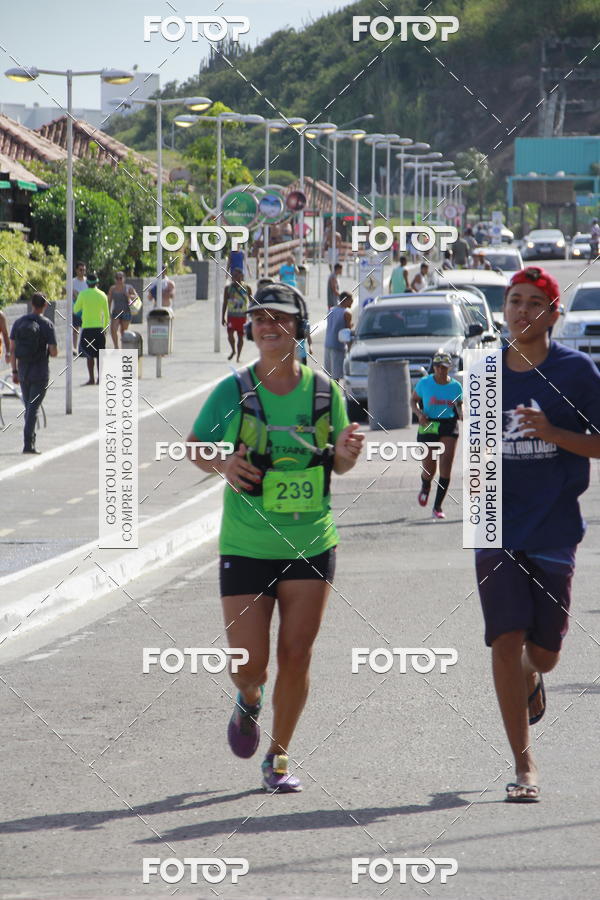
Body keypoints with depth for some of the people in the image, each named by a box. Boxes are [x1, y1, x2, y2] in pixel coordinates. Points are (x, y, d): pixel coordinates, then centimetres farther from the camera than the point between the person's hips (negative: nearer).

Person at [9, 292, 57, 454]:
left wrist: (15, 371, 8)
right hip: (40, 372, -4)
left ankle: (31, 439, 25)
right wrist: (51, 351, 12)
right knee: (33, 408, -5)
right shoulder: (47, 325, -11)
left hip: (23, 371, 4)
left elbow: (12, 349, 1)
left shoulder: (19, 322, 1)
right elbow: (54, 352, -13)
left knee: (29, 406, 18)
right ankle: (28, 444, -13)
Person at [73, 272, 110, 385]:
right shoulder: (102, 295, 3)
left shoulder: (83, 294, -7)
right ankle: (100, 378, 5)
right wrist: (105, 327, 18)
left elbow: (75, 310, 4)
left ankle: (91, 378, -4)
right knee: (99, 354, 6)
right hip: (99, 327, 3)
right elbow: (107, 314, 8)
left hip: (87, 327, -3)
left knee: (89, 354, 0)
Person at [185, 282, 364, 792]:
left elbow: (340, 465, 10)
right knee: (249, 664, -3)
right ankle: (250, 702, 34)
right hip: (247, 547, -1)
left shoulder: (324, 391, 0)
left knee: (296, 655, -1)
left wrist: (345, 453, -14)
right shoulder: (233, 392, -5)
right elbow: (194, 445, 5)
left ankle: (279, 758, 16)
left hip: (311, 544, 1)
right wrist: (221, 465, -16)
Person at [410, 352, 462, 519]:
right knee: (429, 470, 1)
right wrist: (419, 413, -10)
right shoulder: (424, 383, -2)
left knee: (446, 465, -12)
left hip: (449, 426, 1)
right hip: (428, 427, -1)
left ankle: (437, 507, -4)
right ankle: (425, 487, 41)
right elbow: (413, 400, 10)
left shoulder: (456, 386, 2)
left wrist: (461, 414, -6)